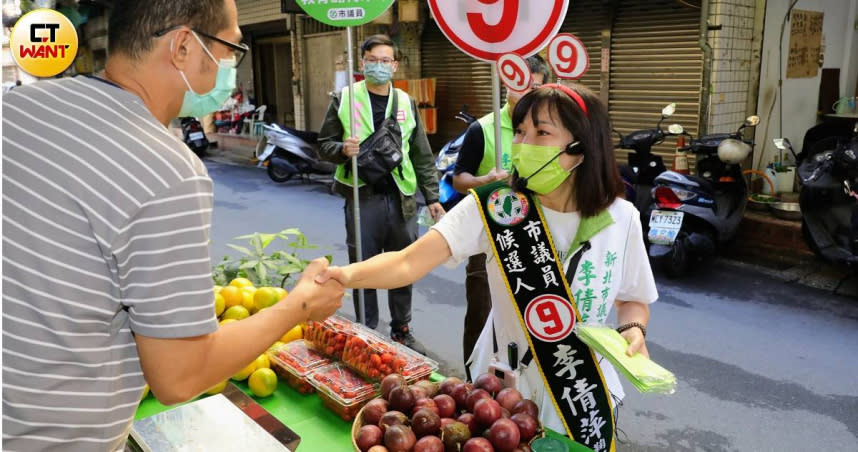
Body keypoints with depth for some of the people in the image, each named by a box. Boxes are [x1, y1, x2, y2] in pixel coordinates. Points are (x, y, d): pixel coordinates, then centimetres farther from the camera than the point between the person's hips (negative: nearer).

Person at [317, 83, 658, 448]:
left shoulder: (621, 218, -11)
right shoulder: (495, 208, -17)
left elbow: (633, 299, 4)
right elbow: (409, 262, -27)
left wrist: (633, 330, -17)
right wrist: (350, 274, -44)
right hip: (502, 386, 0)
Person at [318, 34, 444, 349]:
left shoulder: (406, 102, 11)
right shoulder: (344, 99, 4)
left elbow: (422, 155, 11)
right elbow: (324, 144, 6)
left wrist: (432, 197, 6)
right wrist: (343, 150, -17)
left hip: (401, 198, 3)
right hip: (362, 197, -2)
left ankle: (402, 329, 27)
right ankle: (366, 332, 22)